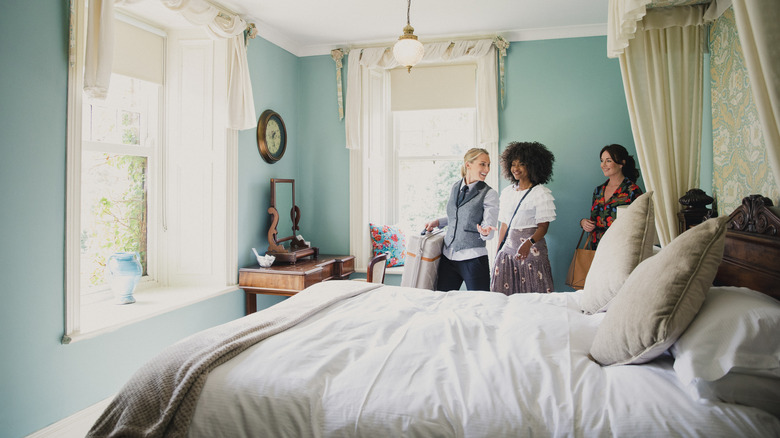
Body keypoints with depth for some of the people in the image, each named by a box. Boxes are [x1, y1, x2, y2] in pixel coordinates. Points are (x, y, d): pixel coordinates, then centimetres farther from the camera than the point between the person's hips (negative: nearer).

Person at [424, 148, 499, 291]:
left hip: (473, 258, -4)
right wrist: (437, 222, 14)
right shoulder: (455, 188, 10)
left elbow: (489, 224, -12)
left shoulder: (489, 194, -4)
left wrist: (485, 231, -33)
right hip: (448, 255, 5)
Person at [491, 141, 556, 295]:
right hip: (508, 250, 5)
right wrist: (498, 251, 11)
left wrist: (529, 242, -29)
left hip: (532, 251, -5)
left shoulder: (541, 193, -4)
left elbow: (543, 226, -11)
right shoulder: (506, 192, 13)